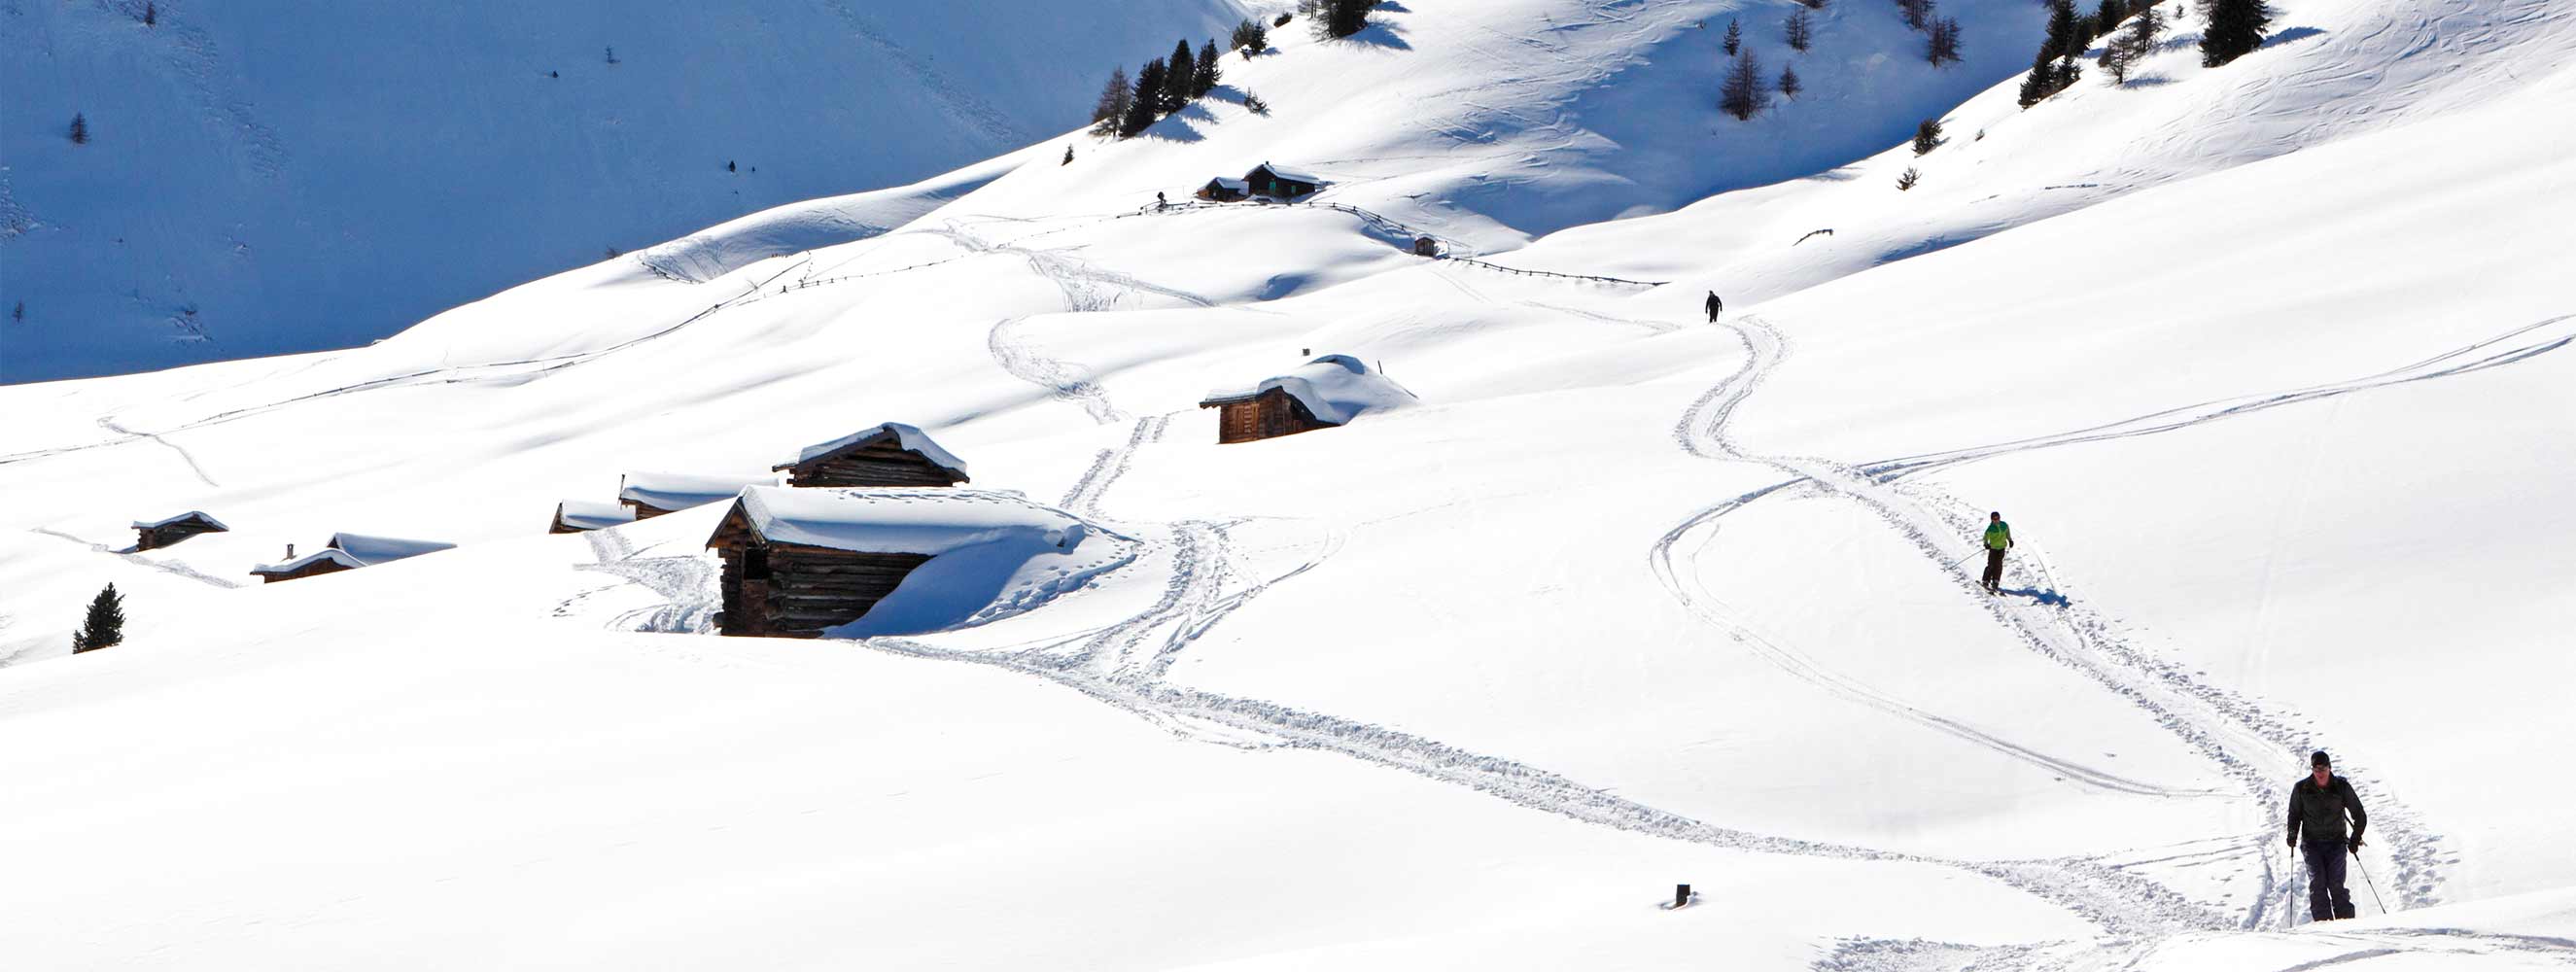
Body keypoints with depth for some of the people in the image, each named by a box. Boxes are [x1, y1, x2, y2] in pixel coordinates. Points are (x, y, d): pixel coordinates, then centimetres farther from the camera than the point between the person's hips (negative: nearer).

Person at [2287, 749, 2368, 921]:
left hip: (2336, 843, -1)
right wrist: (2292, 834, -1)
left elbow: (2360, 816, 6)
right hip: (2312, 844, 1)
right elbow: (2294, 814, 15)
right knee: (2317, 884, -14)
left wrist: (2355, 840, -2)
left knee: (2336, 885, -13)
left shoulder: (2341, 786, -2)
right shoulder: (2301, 788, 0)